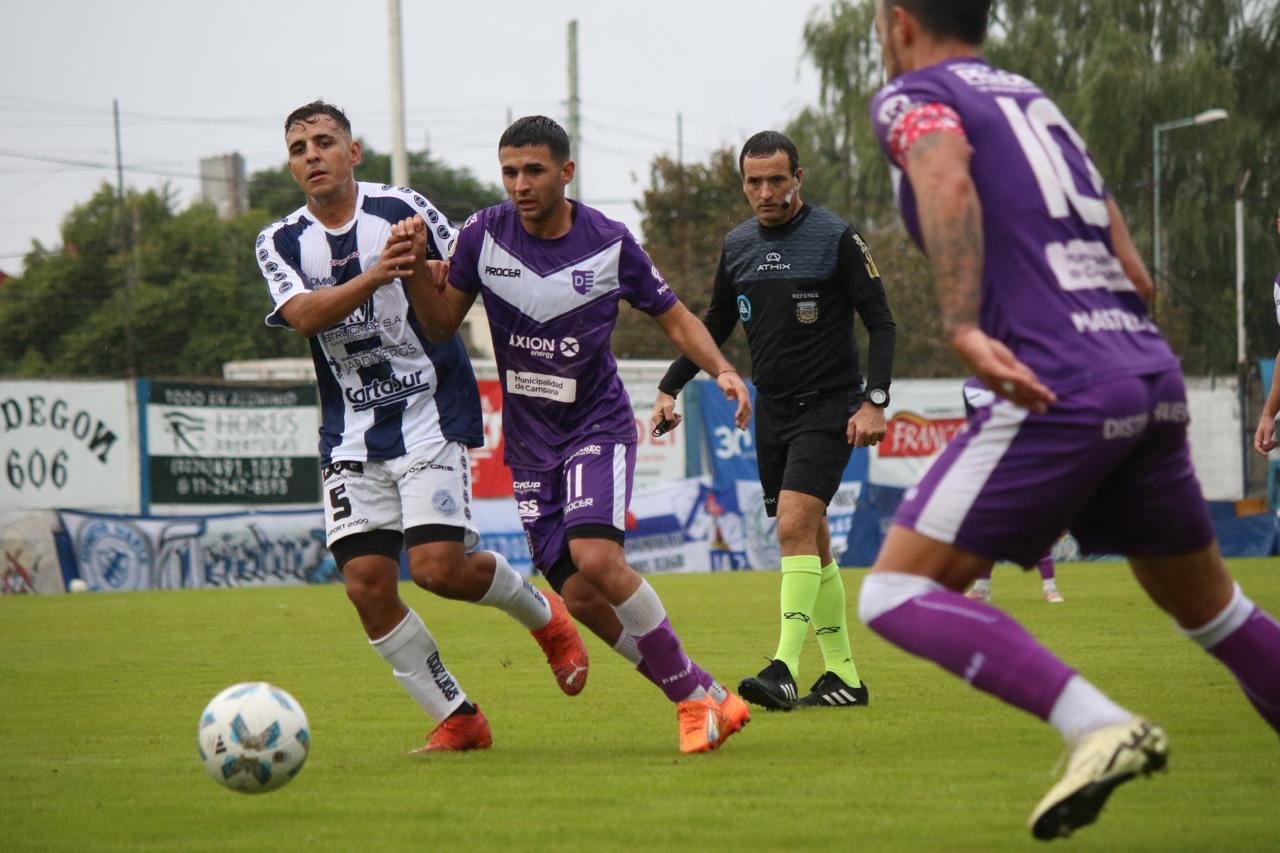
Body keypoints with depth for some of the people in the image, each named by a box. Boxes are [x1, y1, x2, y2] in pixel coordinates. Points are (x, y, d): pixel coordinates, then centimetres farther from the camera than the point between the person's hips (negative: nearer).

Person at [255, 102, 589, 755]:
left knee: (437, 567, -16)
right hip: (351, 437, 3)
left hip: (430, 414, -3)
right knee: (365, 584, -8)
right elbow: (304, 315, -16)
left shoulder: (401, 208, -1)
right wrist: (375, 275, -30)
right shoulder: (279, 244, 4)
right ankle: (457, 720, 6)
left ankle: (545, 615, 15)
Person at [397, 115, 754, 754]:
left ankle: (697, 695, -12)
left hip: (598, 424, -3)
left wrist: (722, 370, -12)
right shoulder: (484, 236, -4)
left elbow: (673, 317, 4)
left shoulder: (609, 243, -8)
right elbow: (441, 326, 3)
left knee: (596, 558, -26)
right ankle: (704, 700, 10)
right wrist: (420, 271, -17)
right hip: (529, 443, 3)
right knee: (579, 597, -4)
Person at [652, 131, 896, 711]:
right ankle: (843, 676, 16)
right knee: (811, 541, 9)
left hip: (828, 408, -6)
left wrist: (874, 401, -17)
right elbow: (715, 326, 20)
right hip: (771, 408, 6)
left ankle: (784, 671, -26)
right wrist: (670, 388, 9)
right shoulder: (737, 247, 8)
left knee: (794, 526, -20)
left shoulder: (836, 238, -8)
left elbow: (880, 323, -7)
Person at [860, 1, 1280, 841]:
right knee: (1208, 605, 22)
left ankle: (1099, 725, -22)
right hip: (1153, 374, 8)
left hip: (1061, 391, -7)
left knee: (898, 593, -6)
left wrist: (965, 328, -29)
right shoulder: (1033, 98, 25)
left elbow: (949, 183, -20)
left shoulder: (912, 95, 3)